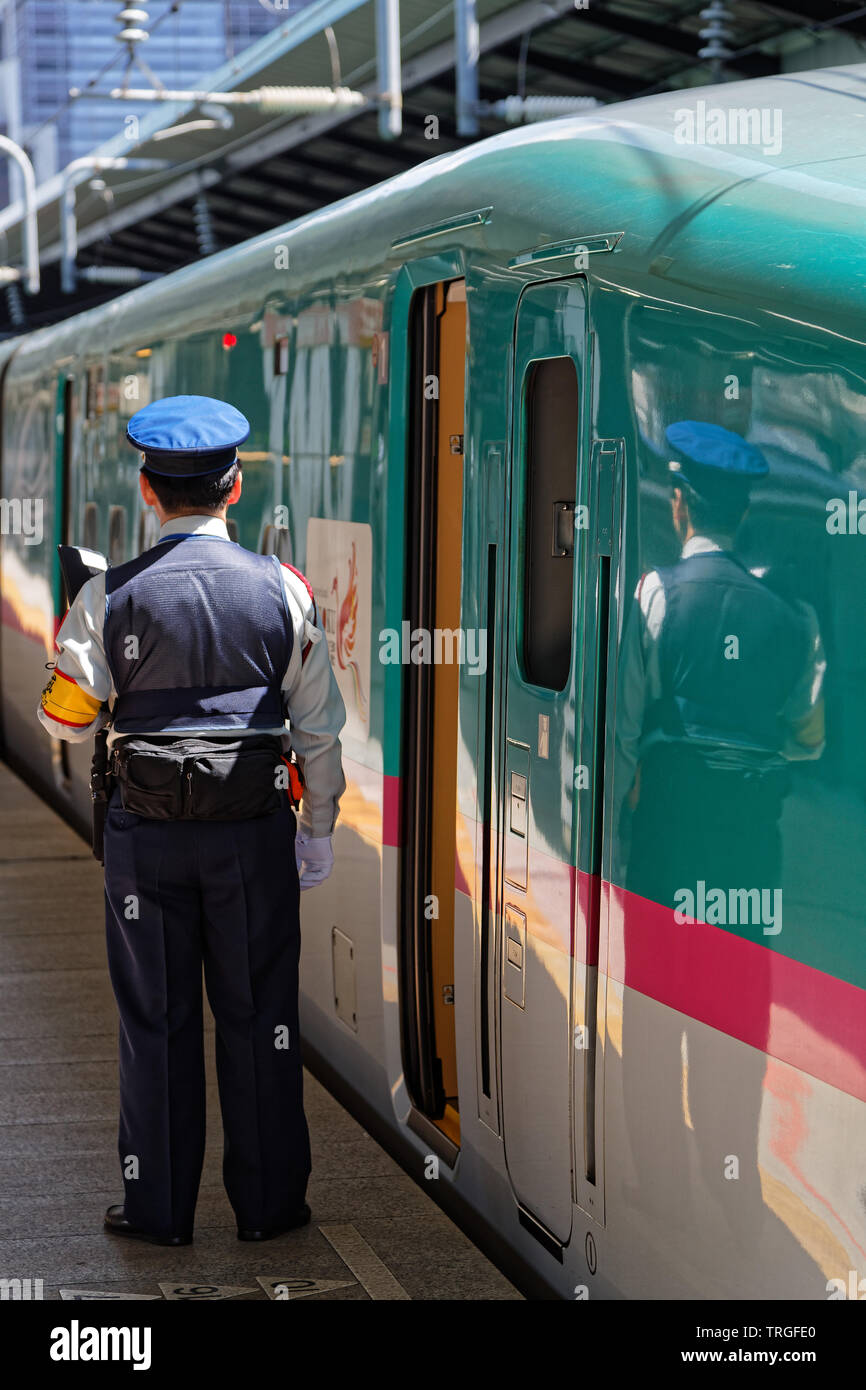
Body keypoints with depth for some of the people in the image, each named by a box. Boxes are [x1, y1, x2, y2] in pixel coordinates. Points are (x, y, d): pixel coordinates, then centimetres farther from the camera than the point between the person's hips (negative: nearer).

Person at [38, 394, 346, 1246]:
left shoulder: (111, 597, -6)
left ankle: (159, 1206, 15)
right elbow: (318, 727, 1)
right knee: (259, 1015, 9)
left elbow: (67, 719, 0)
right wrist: (318, 828, 11)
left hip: (148, 832, 0)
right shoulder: (282, 590, -3)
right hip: (254, 830, 1)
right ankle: (268, 1201, 15)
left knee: (155, 1018, 8)